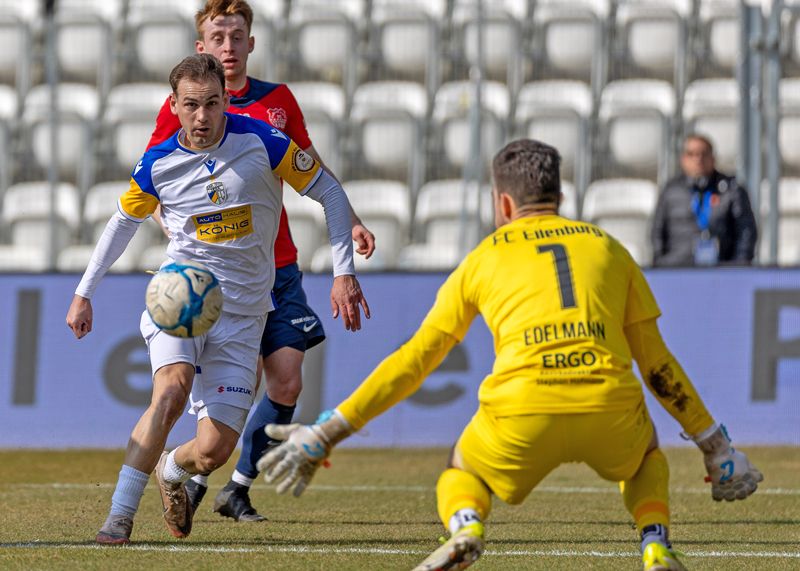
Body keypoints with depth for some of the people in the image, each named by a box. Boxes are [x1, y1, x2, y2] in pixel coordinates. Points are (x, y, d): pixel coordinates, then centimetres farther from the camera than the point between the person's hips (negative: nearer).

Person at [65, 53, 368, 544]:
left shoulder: (261, 141, -9)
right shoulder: (158, 163, -4)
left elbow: (328, 190, 0)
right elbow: (125, 221, 15)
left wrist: (344, 270, -7)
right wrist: (84, 293, 12)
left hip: (242, 314, 0)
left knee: (214, 453, -7)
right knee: (172, 392, -32)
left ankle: (172, 470, 31)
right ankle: (119, 516, -24)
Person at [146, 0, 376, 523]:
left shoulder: (279, 101, 7)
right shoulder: (183, 107, -3)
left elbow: (312, 170, 21)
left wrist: (351, 221, 16)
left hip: (278, 268, 4)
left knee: (287, 384, -3)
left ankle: (238, 489, 12)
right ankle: (193, 475, 5)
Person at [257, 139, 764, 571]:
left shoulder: (484, 259, 20)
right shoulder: (608, 248, 23)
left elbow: (413, 362, 21)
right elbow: (657, 364, 25)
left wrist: (325, 435, 27)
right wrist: (717, 447, 34)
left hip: (522, 417, -2)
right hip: (609, 411, 2)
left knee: (463, 468, 30)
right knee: (647, 452, 37)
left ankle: (465, 530, -5)